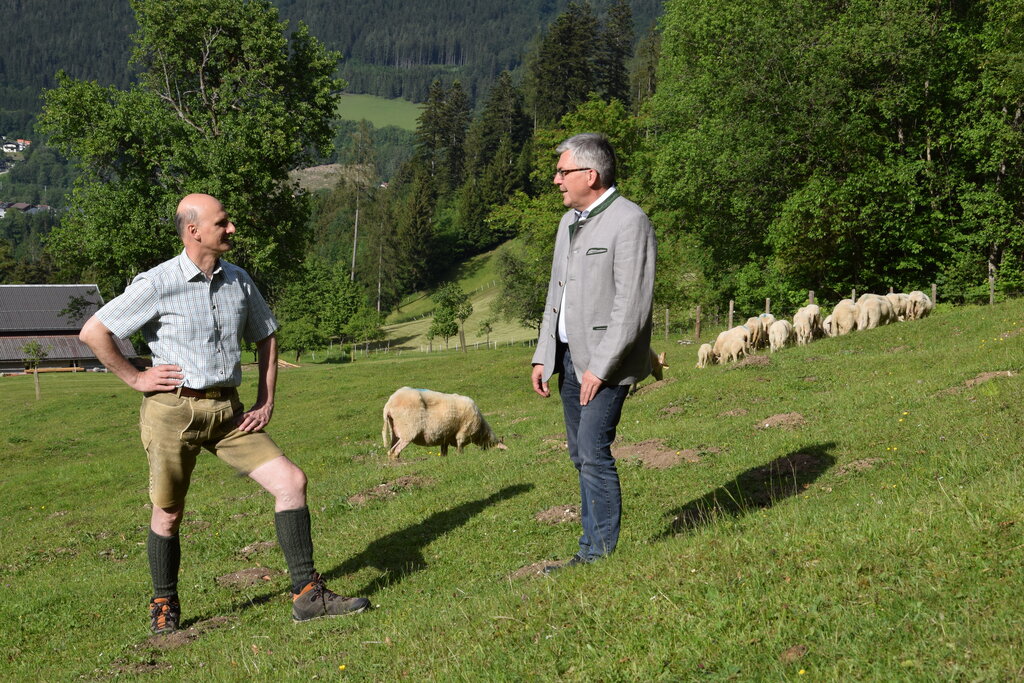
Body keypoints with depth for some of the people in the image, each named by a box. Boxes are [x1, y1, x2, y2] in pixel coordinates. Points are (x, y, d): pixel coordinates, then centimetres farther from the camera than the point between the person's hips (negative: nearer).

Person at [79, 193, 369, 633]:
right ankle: (164, 606, 30)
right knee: (168, 513, 7)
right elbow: (93, 332, -7)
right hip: (173, 409, -4)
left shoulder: (238, 281, 7)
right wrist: (135, 378, -6)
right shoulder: (158, 284, -9)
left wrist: (266, 401, 11)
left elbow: (266, 337, 19)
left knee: (290, 480, -8)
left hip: (228, 411, 4)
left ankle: (307, 594, -2)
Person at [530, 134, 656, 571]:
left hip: (607, 359, -9)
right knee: (581, 455, 11)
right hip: (569, 354, 9)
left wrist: (601, 367, -20)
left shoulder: (629, 222, -13)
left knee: (593, 453, -11)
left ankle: (602, 553, 0)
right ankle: (592, 550, 19)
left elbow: (631, 305, -18)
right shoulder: (570, 220, 15)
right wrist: (543, 356, 14)